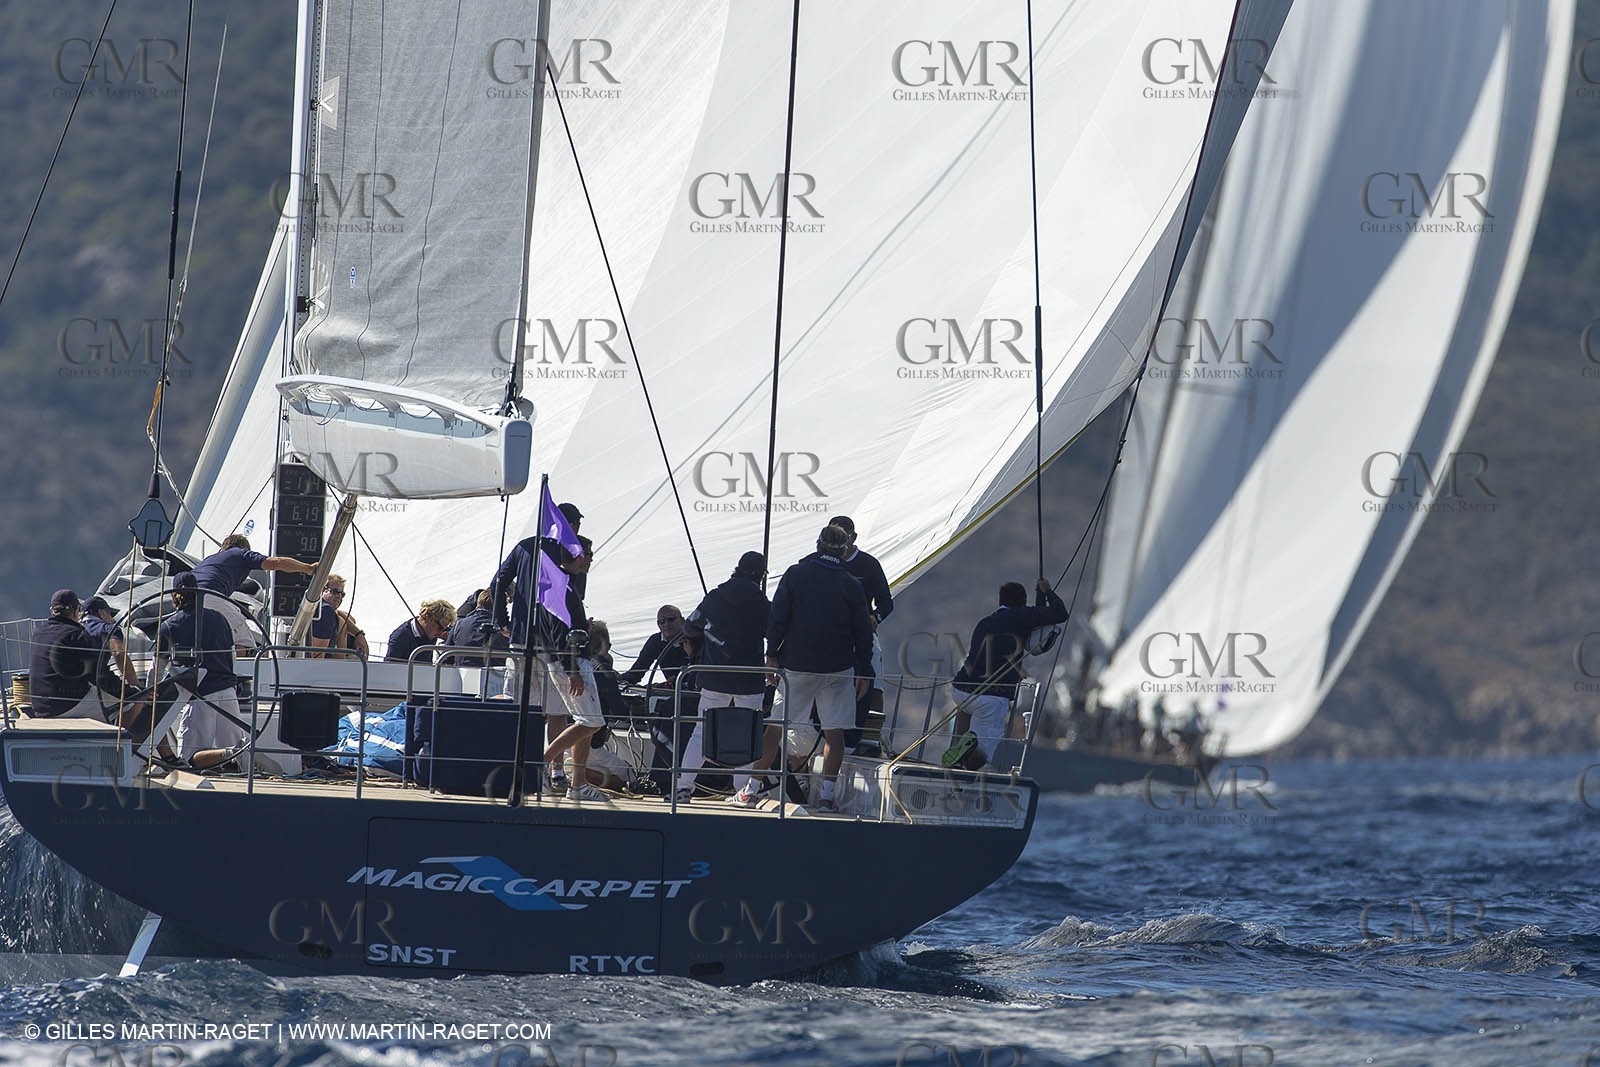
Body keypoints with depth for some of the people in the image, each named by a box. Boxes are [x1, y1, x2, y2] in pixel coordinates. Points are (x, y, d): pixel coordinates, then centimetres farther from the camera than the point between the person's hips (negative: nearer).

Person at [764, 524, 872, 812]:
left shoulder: (795, 575, -1)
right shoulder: (851, 585, 0)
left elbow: (777, 618, -3)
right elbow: (862, 633, 4)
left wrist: (772, 655, 3)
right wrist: (863, 672, 11)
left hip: (795, 666, 0)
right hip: (838, 669, 0)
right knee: (834, 733, 2)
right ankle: (827, 793, -5)